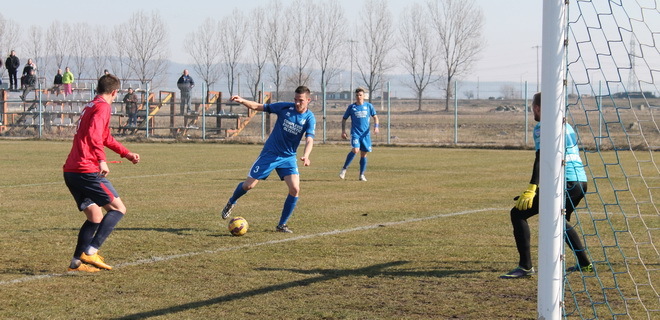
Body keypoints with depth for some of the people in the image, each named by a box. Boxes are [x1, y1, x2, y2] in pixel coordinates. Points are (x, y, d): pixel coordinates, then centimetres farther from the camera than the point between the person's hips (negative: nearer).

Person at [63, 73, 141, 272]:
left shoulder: (90, 107, 24)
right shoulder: (102, 107, -6)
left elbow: (106, 138, 36)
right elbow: (93, 134, -24)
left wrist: (127, 154, 40)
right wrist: (101, 160, -31)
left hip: (71, 171, 9)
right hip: (87, 170, -9)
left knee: (95, 216, 15)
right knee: (118, 208, -3)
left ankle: (77, 262, 10)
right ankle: (91, 252, -14)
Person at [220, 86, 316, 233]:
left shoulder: (309, 118, -9)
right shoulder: (285, 107, -10)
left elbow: (309, 140, -21)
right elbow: (259, 107, -3)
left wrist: (305, 155, -41)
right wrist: (243, 101, -20)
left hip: (288, 157, 1)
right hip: (270, 153, -1)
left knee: (295, 189, -15)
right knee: (249, 185, 0)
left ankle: (281, 225, 1)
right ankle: (231, 203, 33)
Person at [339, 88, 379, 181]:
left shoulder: (368, 106, 6)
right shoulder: (351, 107, 3)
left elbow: (375, 117, 13)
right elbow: (344, 119, 11)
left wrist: (376, 126, -5)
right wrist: (343, 131, 2)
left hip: (366, 134, 2)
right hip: (355, 133, -2)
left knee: (364, 154, 3)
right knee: (355, 150, -23)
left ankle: (362, 175, 14)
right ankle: (344, 169, -10)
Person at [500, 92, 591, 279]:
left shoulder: (542, 127, -4)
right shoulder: (566, 126, 21)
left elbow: (541, 159, -17)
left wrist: (531, 190, -24)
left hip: (566, 183, -9)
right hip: (581, 182, 9)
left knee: (518, 213, -7)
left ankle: (525, 267, -14)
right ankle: (584, 263, 34)